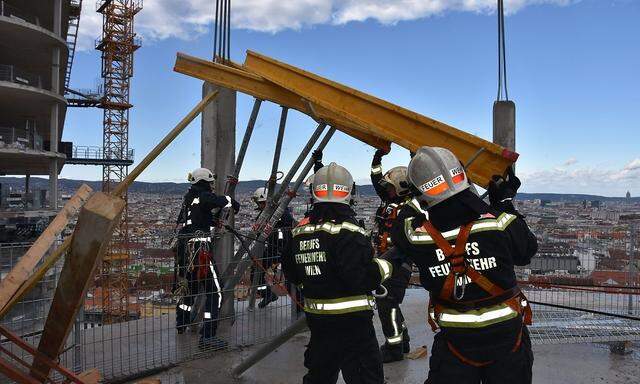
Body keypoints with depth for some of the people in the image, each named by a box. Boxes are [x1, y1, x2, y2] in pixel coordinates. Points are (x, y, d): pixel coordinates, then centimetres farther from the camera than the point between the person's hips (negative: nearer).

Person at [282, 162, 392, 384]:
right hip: (350, 320, -7)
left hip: (316, 317, 7)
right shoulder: (347, 231, -19)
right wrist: (383, 268, -6)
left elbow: (292, 274, 12)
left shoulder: (300, 232, 3)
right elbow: (361, 278, -24)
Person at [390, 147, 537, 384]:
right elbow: (527, 252, 0)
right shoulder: (501, 223, -21)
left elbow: (402, 222, 3)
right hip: (507, 336, 2)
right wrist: (505, 201, 7)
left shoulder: (416, 235, -21)